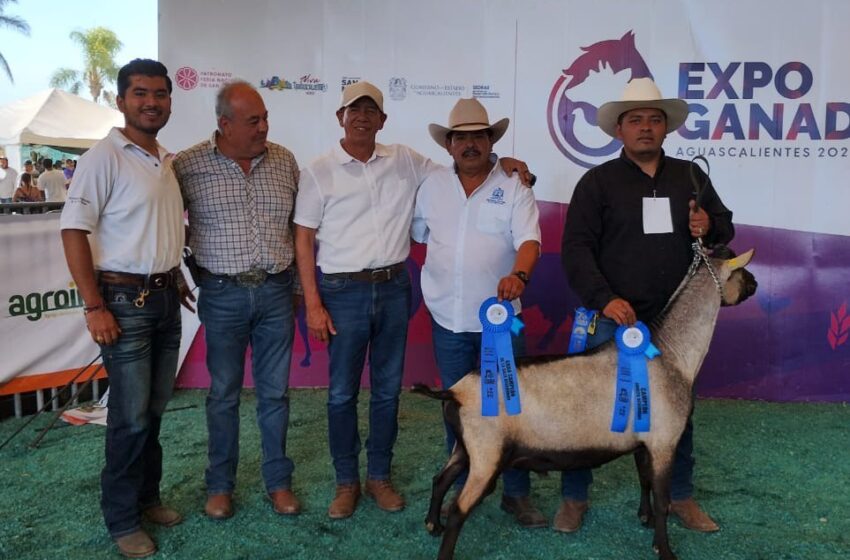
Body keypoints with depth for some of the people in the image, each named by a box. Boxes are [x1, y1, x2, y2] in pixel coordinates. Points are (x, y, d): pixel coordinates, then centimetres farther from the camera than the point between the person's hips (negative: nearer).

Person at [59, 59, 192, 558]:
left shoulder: (167, 160, 11)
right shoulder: (106, 156, -11)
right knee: (131, 417, -1)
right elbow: (74, 229, -15)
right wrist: (95, 307, -17)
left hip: (166, 297, 7)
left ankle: (148, 497, 31)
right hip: (125, 299, -7)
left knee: (156, 408, 15)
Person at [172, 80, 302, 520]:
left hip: (276, 291, 2)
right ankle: (220, 485, 25)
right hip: (223, 294, -2)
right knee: (223, 393, 9)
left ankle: (278, 481, 25)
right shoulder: (188, 165, -6)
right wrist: (198, 256, -1)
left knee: (275, 392, 10)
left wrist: (297, 278, 12)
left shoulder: (285, 161, 4)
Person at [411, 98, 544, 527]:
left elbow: (529, 241, -15)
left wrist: (519, 274, -34)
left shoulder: (513, 189, -3)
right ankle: (463, 488, 29)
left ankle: (517, 493, 18)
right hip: (449, 319, 3)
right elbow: (415, 234, 17)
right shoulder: (432, 186, 5)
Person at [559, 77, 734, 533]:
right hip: (614, 319, -3)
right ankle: (574, 497, 19)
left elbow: (725, 226, 19)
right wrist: (604, 299, -19)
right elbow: (576, 248, -7)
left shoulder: (691, 176, 9)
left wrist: (710, 227, -6)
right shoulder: (598, 181, -1)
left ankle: (681, 496, 32)